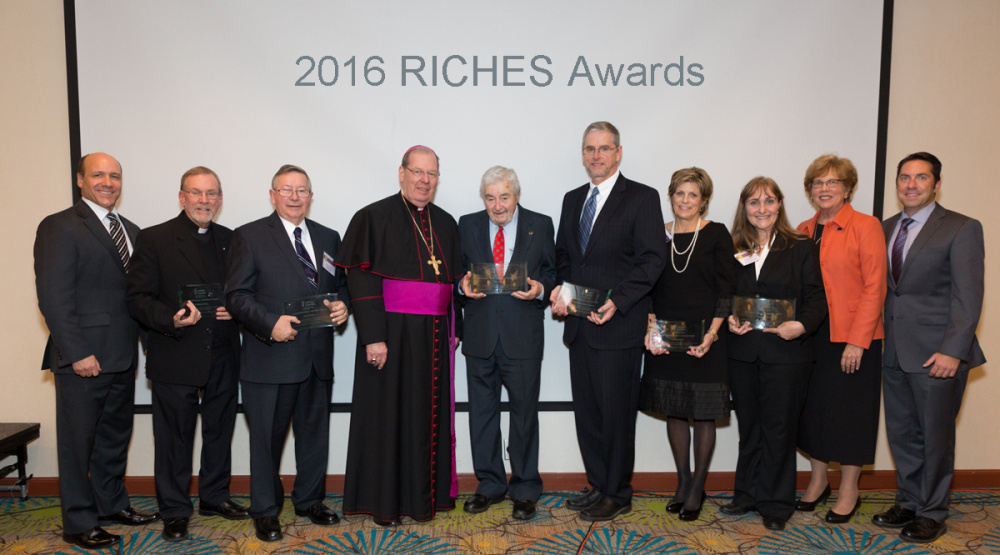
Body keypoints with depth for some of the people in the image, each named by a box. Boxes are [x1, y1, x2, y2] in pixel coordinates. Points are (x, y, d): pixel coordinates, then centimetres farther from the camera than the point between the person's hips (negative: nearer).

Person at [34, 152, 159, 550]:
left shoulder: (130, 230, 14)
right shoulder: (59, 227, -8)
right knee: (78, 442, 5)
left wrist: (142, 336, 2)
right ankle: (79, 525, 18)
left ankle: (112, 505, 34)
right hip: (83, 359, -7)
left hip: (122, 356, 7)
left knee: (115, 435, 18)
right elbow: (53, 297, -14)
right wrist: (77, 353, -18)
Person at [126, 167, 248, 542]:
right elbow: (137, 299, -7)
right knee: (175, 437, 6)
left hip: (223, 358, 4)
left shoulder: (230, 240, 9)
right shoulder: (154, 239, -3)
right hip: (175, 359, -4)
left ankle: (215, 496, 33)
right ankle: (174, 510, 22)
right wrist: (172, 319, -23)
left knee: (220, 432, 15)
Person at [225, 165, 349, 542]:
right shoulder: (249, 236, -3)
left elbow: (340, 284, 18)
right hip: (270, 358, -4)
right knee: (267, 438, 7)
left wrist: (342, 304, -4)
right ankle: (265, 511, 24)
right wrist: (271, 323, -21)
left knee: (315, 434, 16)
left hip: (318, 358, 5)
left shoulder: (328, 238, 12)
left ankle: (310, 501, 35)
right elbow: (236, 295, -8)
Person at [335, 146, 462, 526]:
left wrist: (454, 328, 11)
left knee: (430, 413, 10)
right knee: (388, 413, 3)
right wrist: (373, 336, -17)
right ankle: (383, 501, 17)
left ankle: (426, 495, 23)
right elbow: (361, 279, -10)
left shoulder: (446, 224, 13)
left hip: (435, 337, 5)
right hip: (392, 333, -5)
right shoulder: (374, 217, -4)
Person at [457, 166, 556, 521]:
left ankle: (524, 489, 22)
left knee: (524, 412, 6)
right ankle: (490, 484, 28)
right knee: (481, 411, 11)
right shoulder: (467, 225, 7)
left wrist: (540, 289, -14)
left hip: (522, 335, -2)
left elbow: (553, 272, 6)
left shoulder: (541, 225, 4)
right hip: (479, 335, 2)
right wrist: (464, 285, -10)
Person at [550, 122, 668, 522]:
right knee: (586, 411, 13)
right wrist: (559, 288, 1)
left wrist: (616, 301, -20)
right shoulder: (573, 200, 15)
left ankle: (618, 495, 17)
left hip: (618, 326, -6)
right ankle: (598, 485, 28)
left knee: (616, 411, 2)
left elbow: (653, 259, -10)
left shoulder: (642, 198, -4)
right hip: (579, 324, 7)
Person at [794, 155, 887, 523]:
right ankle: (818, 481, 28)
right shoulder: (804, 231, 10)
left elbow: (874, 288, -10)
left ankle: (849, 491, 20)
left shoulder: (866, 226, -6)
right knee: (812, 407, 11)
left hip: (852, 339, -5)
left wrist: (857, 341, -15)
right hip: (811, 337, 5)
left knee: (849, 411, 5)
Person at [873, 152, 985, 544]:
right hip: (895, 352, 5)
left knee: (935, 437, 7)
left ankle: (932, 514, 22)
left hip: (937, 353, -5)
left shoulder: (962, 229, -5)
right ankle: (908, 503, 30)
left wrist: (953, 350, -18)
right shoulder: (886, 228, 12)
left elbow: (967, 295, -11)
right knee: (901, 434, 14)